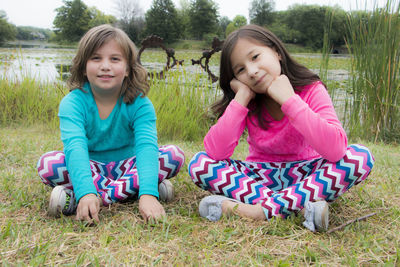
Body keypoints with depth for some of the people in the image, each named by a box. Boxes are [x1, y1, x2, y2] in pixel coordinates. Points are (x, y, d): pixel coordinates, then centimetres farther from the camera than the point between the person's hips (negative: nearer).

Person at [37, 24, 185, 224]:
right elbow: (75, 147, -33)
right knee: (47, 164, -29)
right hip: (89, 168, 0)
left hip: (127, 166, 1)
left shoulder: (139, 104, -15)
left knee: (175, 155, -23)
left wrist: (148, 194, -48)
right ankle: (129, 189, -28)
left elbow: (146, 146, -31)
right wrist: (86, 192, -51)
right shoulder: (72, 103, -16)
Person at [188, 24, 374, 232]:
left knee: (361, 157, -28)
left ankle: (262, 209, -32)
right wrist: (241, 98, -24)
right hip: (259, 177, 2)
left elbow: (336, 150, -32)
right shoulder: (245, 101, -7)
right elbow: (215, 152, -22)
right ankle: (300, 206, -29)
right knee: (199, 164, -22)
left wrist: (289, 99, -31)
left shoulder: (311, 91, -15)